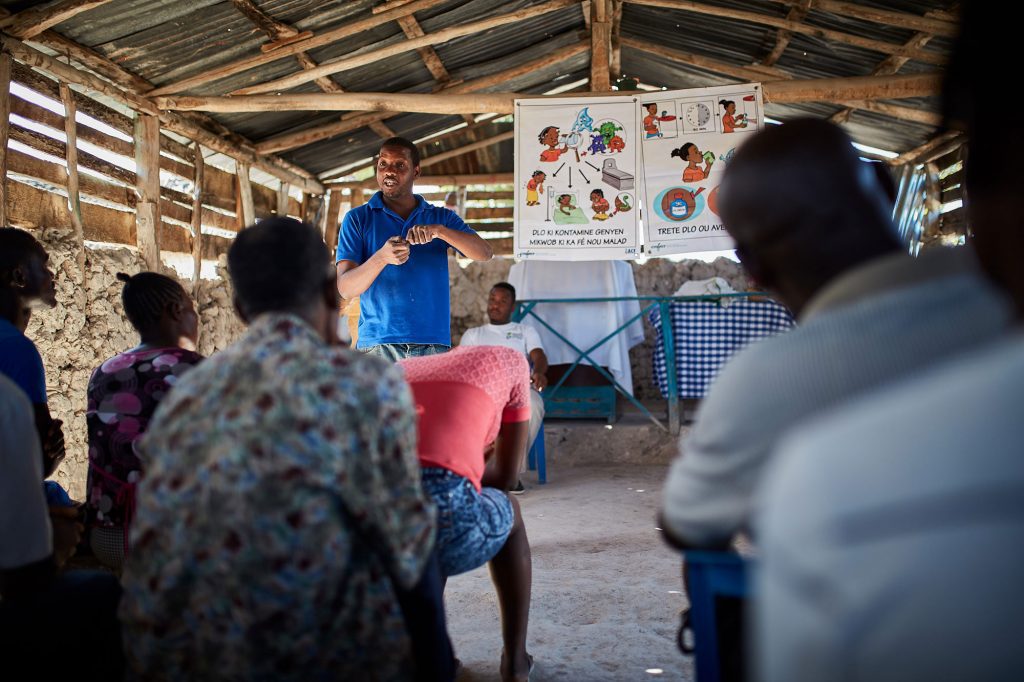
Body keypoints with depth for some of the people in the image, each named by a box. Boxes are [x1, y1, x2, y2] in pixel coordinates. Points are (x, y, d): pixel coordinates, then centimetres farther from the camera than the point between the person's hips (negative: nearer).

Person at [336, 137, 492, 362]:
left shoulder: (441, 217, 15)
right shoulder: (358, 219, 9)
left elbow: (484, 253, -2)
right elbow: (345, 288, -1)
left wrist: (439, 231, -18)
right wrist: (381, 257, -20)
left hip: (433, 344, 1)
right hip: (377, 345, -1)